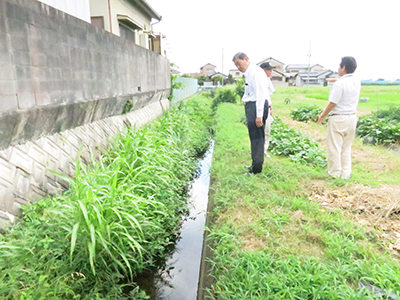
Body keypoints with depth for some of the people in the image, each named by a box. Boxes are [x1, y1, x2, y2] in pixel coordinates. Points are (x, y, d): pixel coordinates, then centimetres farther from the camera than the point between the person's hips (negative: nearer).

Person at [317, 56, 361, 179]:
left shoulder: (340, 84, -18)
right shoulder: (357, 82, 5)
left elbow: (332, 103, -18)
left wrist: (322, 115, -3)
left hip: (339, 118, -7)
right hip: (352, 116, 8)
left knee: (335, 147, 4)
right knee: (346, 147, 16)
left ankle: (334, 173, 12)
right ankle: (346, 173, 21)